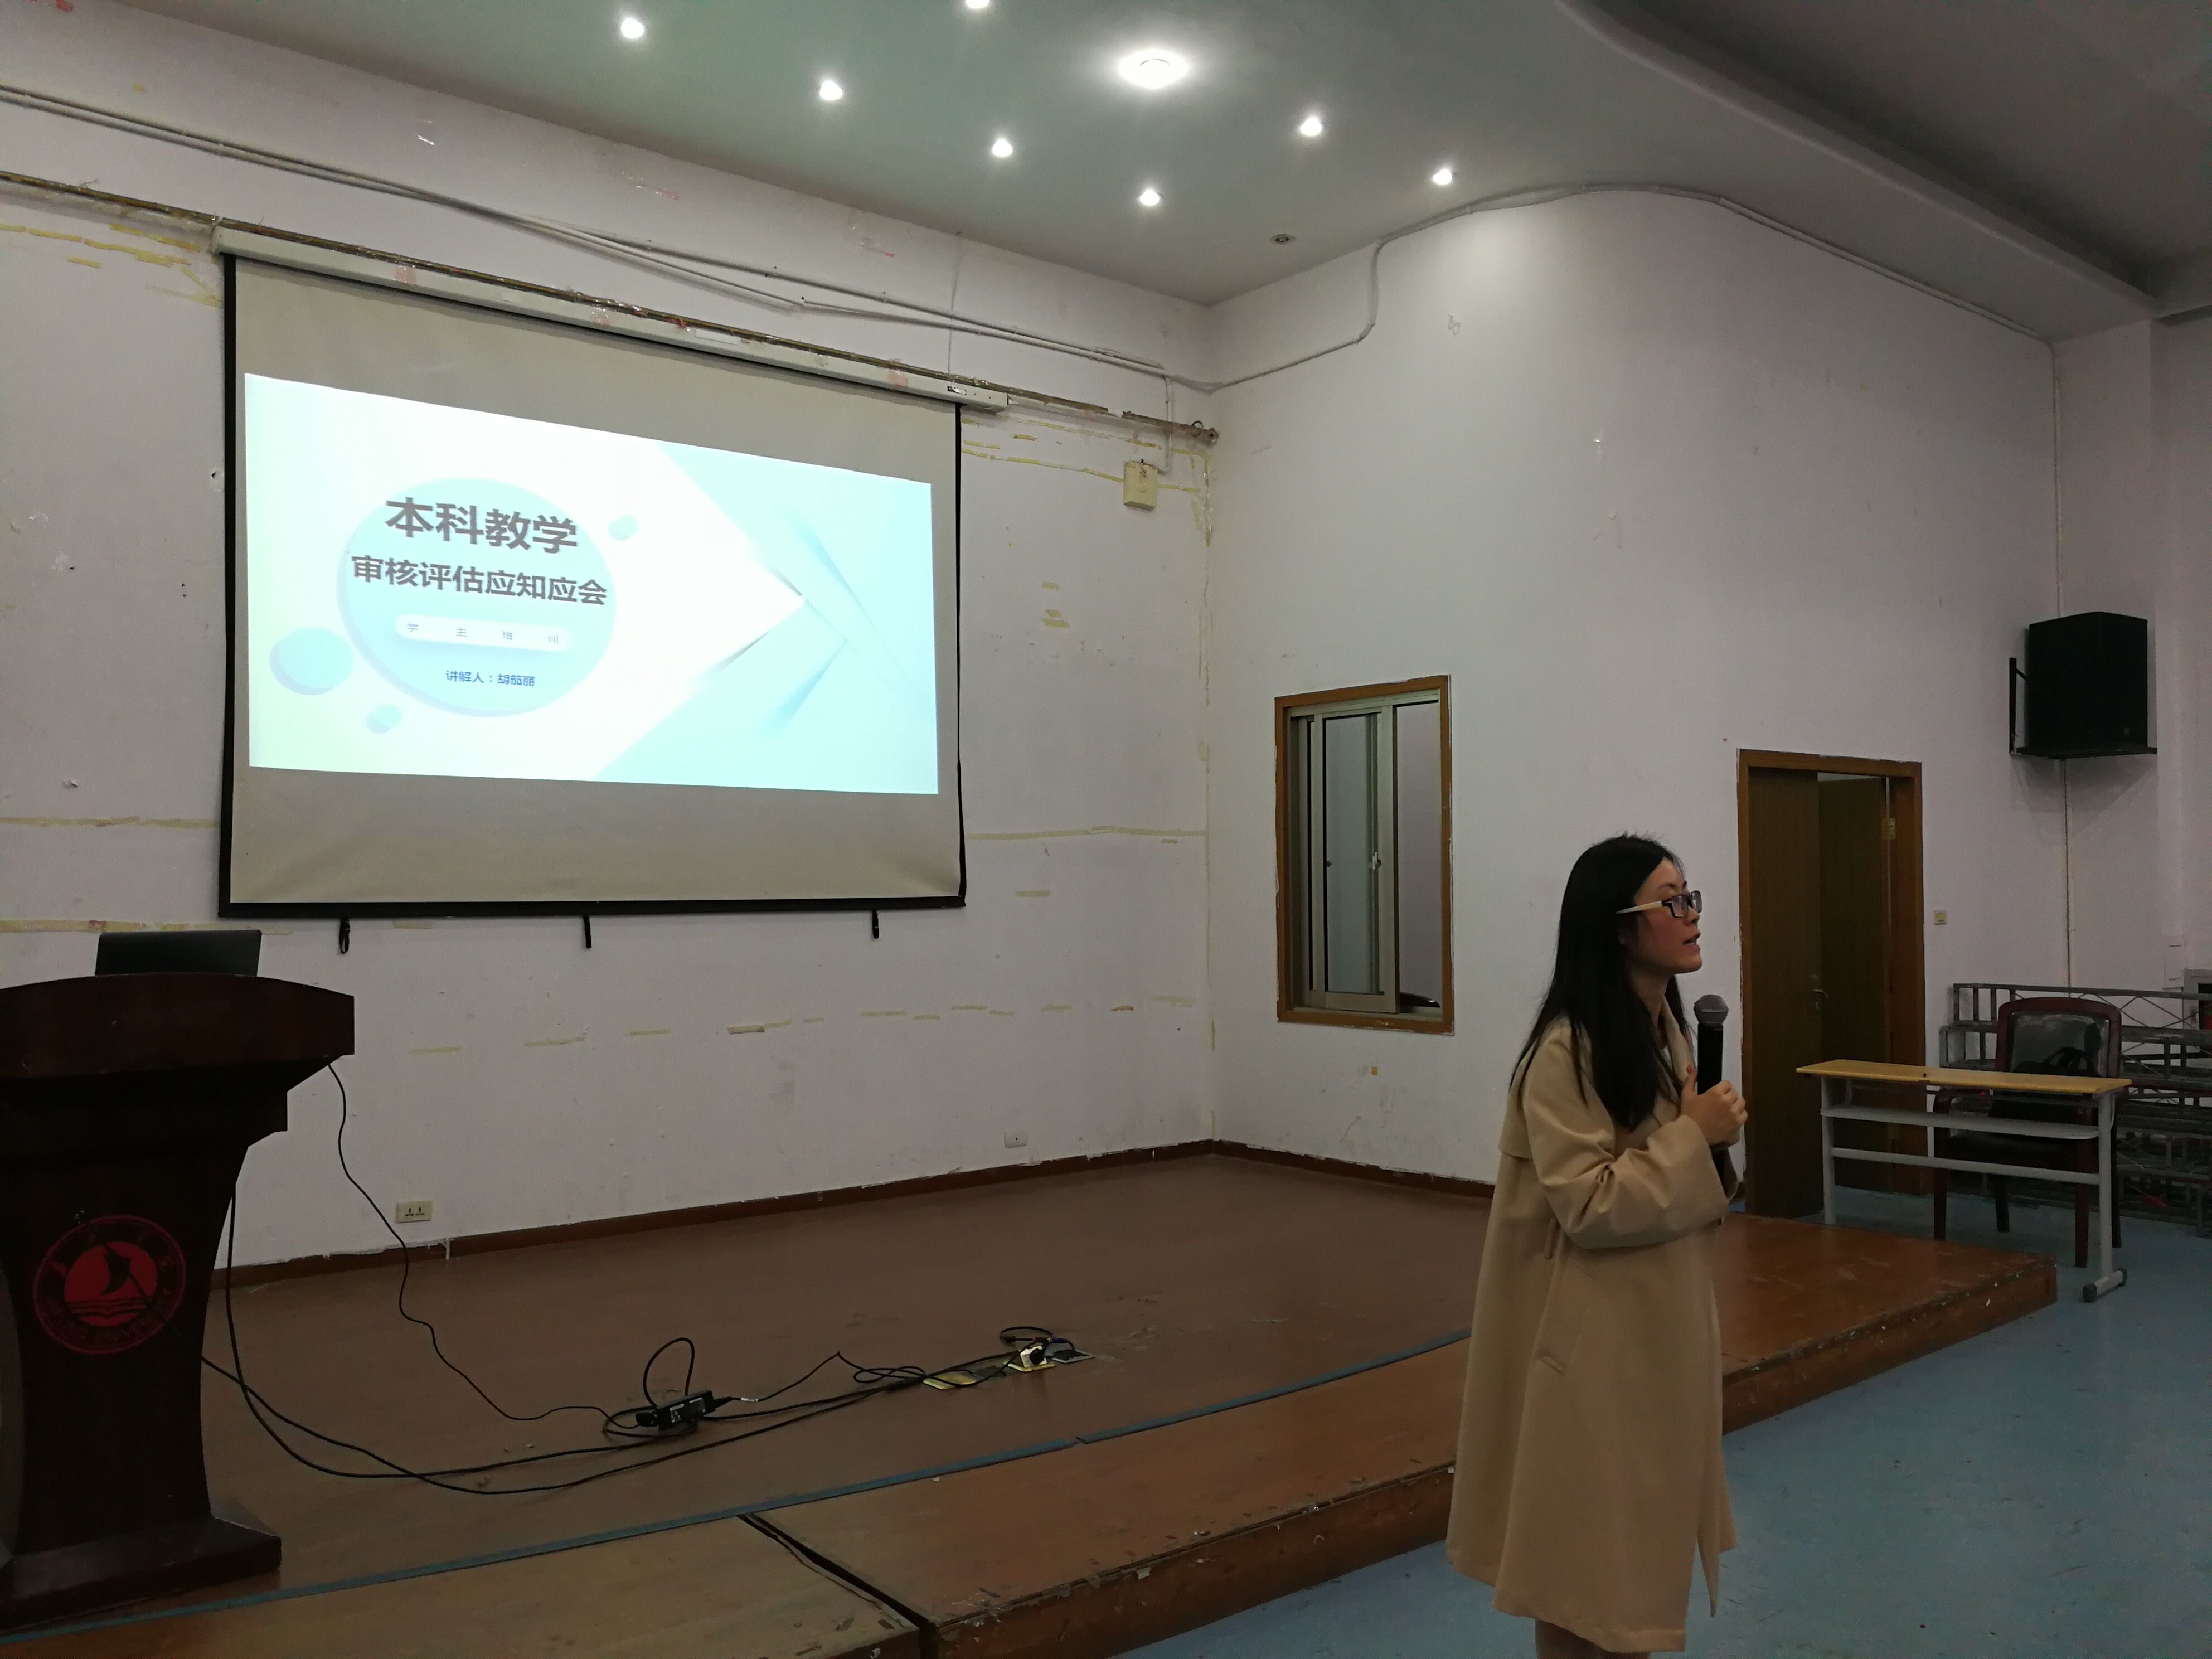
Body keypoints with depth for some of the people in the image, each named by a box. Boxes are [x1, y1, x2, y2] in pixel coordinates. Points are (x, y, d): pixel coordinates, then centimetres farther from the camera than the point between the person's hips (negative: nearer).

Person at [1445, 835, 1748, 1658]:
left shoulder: (1667, 1030, 7)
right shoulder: (1567, 1052, -22)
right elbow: (1587, 1205, -24)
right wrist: (1694, 1136, -21)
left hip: (1661, 1319, 9)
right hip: (1593, 1332, -9)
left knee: (1642, 1522, 21)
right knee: (1586, 1540, 6)